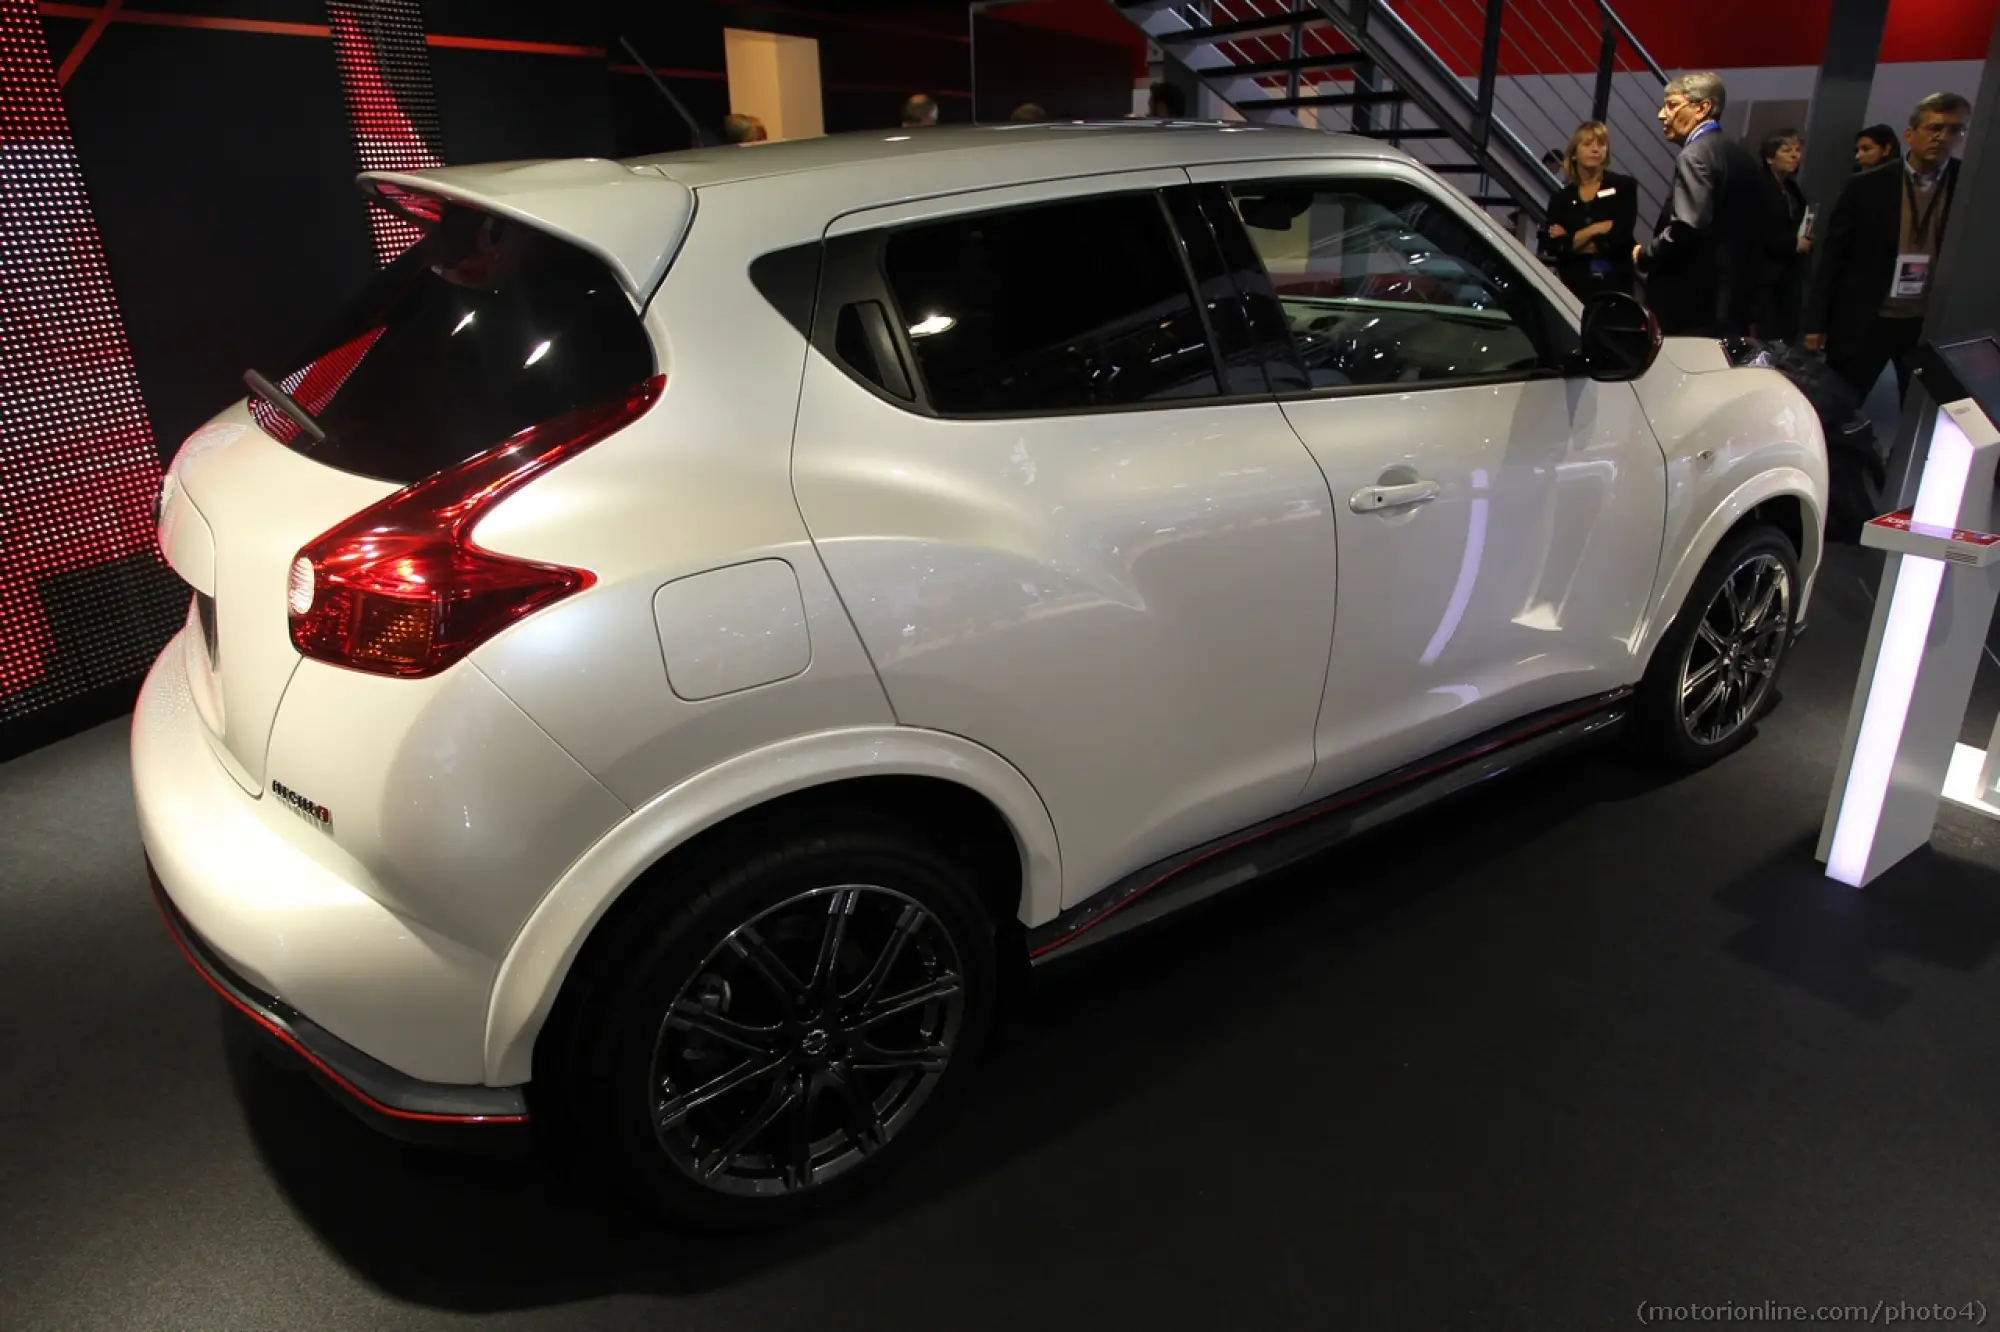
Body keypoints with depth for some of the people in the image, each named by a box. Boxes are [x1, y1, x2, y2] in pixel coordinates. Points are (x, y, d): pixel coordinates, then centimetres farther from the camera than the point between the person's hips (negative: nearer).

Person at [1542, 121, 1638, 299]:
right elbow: (1554, 247, -2)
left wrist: (1571, 240, -3)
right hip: (1572, 287, 1)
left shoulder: (1624, 186, 7)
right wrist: (1596, 228, -6)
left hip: (1615, 286, -1)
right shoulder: (1560, 198, 11)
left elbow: (1619, 236, -8)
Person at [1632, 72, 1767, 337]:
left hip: (1695, 306, -9)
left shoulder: (1695, 156, -12)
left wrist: (1643, 255, -8)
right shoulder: (1740, 154, 16)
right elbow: (1757, 222, 18)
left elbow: (1686, 229, -25)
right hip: (1732, 300, 9)